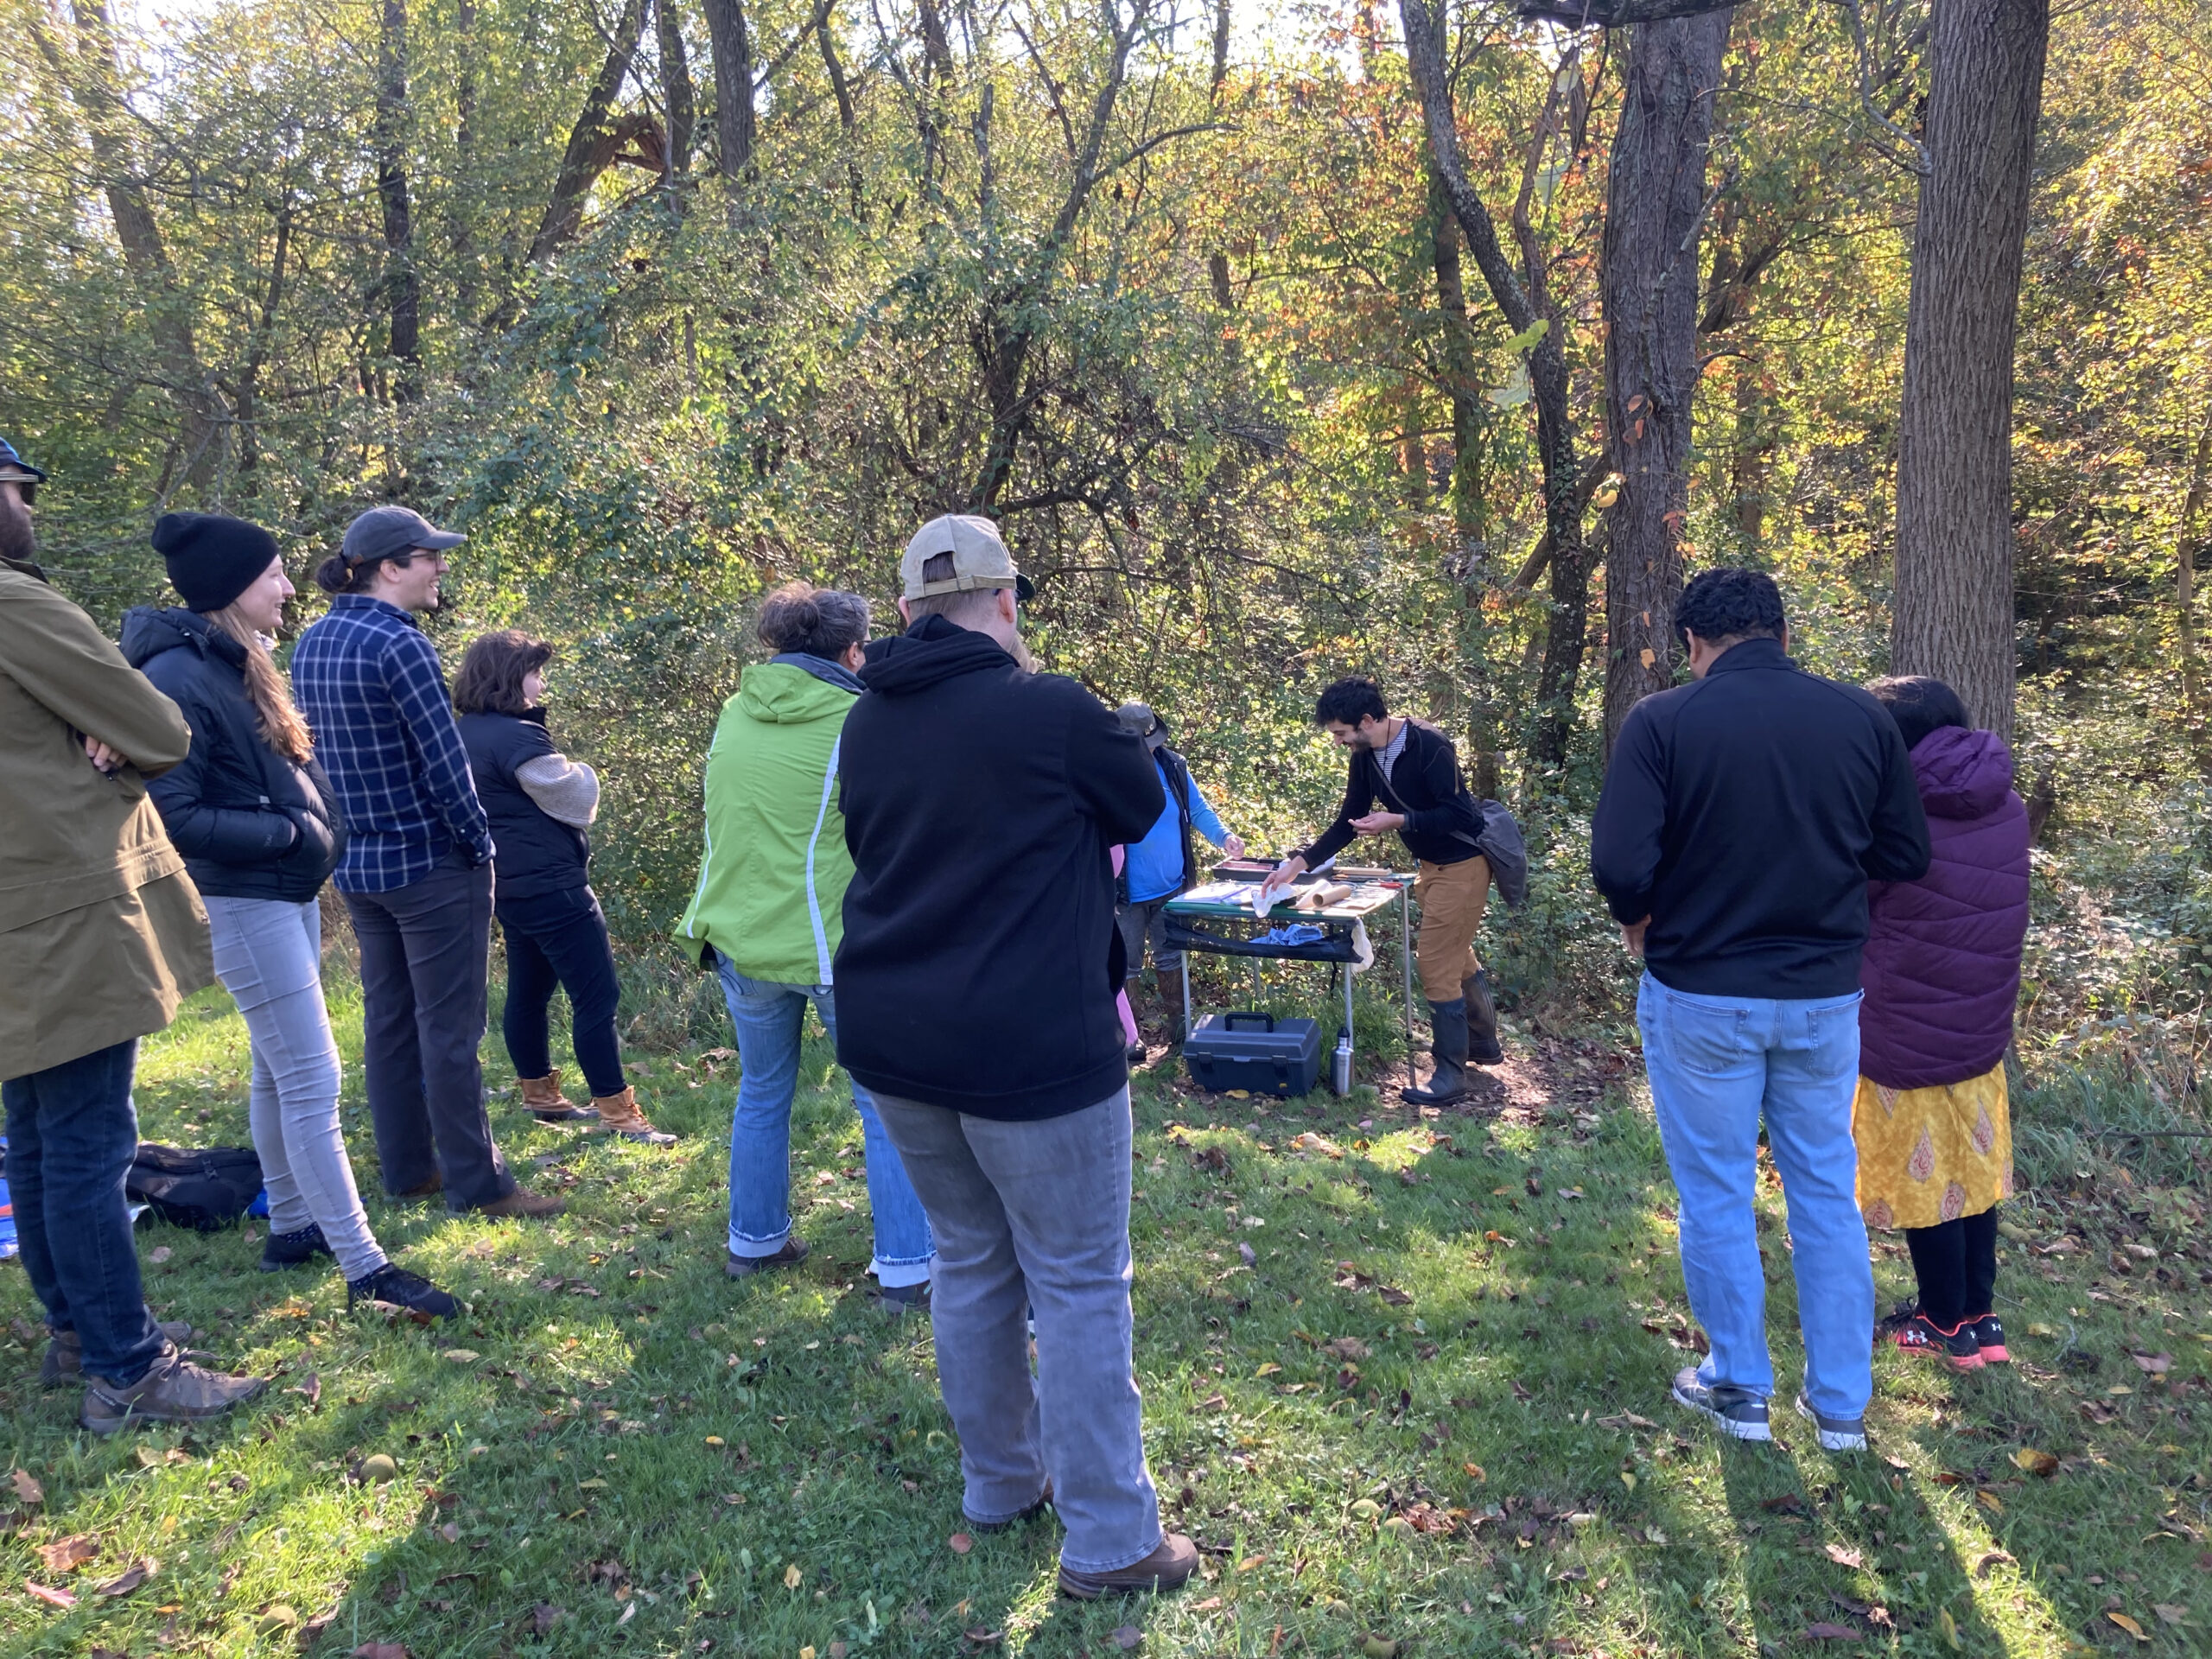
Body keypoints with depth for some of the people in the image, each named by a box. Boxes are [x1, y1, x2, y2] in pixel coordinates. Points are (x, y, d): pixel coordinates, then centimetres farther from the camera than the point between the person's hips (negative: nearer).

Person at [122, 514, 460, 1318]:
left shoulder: (238, 663, 10)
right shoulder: (178, 677, -19)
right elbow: (173, 815, -22)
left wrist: (315, 819, 0)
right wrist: (281, 831, -16)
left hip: (289, 893, 10)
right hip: (243, 904, -10)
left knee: (280, 1071, 17)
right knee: (314, 1080, -7)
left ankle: (292, 1227, 30)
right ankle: (365, 1270, -1)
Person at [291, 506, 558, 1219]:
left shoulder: (311, 643, 7)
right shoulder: (399, 644, -19)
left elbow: (320, 749, 13)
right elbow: (444, 762, -19)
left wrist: (353, 830, 17)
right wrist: (478, 843, -8)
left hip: (357, 862, 8)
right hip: (430, 864, -8)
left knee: (388, 1019, 15)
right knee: (449, 1028, 0)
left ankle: (406, 1168, 26)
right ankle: (476, 1183, 9)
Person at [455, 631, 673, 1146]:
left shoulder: (468, 734, 10)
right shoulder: (517, 737, -20)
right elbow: (577, 802, -14)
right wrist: (581, 772, 4)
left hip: (510, 885, 11)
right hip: (550, 886, -11)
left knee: (528, 991, 18)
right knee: (596, 997, -5)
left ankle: (540, 1096, 29)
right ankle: (616, 1112, -1)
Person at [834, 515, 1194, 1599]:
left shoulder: (867, 723, 6)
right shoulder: (1053, 711, -14)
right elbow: (1145, 809, 3)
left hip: (892, 1039, 7)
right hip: (1030, 1049, -7)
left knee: (969, 1261, 20)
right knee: (1079, 1284, 5)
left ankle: (999, 1483, 34)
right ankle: (1110, 1541, 14)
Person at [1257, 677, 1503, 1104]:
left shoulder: (1429, 746, -26)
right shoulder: (1365, 757, -2)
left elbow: (1459, 813, -27)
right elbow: (1347, 823, 3)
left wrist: (1398, 821, -32)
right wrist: (1298, 863, -4)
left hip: (1461, 864, -9)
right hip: (1430, 864, 9)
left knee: (1436, 964, -9)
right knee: (1456, 956, 22)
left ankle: (1450, 1076, 0)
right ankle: (1484, 1044, 40)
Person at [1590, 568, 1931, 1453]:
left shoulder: (1662, 721, -13)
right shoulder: (1861, 717, -3)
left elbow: (1619, 864, -19)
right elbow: (1905, 856, 2)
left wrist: (1641, 923, 2)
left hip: (1700, 993, -3)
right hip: (1826, 994, 3)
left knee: (1716, 1196, 13)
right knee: (1827, 1194, 17)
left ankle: (1740, 1388, 27)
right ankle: (1841, 1403, 27)